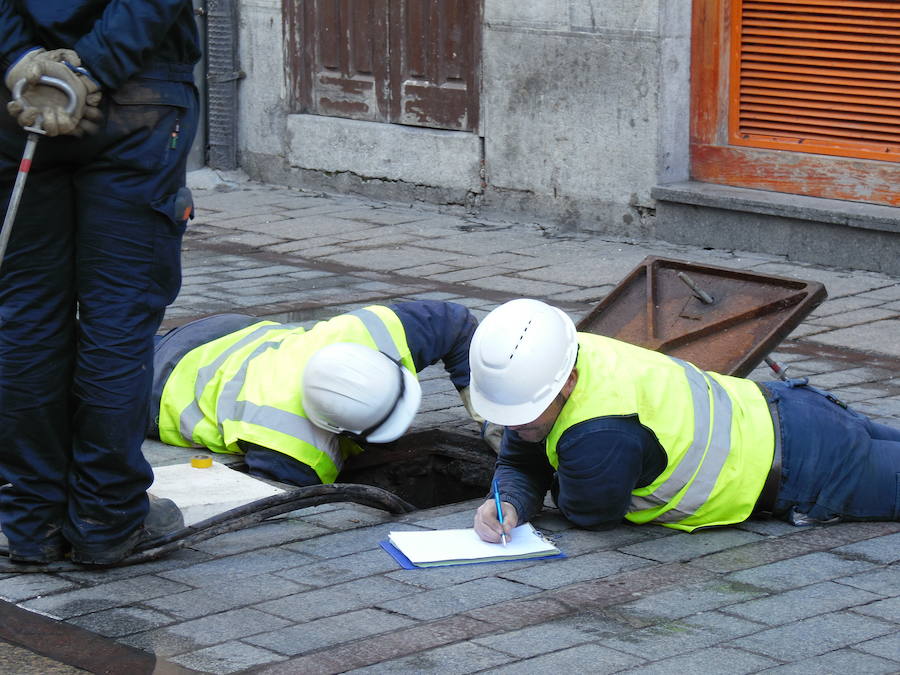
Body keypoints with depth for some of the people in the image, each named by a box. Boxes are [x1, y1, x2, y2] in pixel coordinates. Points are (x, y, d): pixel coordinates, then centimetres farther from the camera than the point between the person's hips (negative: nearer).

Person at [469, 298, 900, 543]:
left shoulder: (601, 431, -40)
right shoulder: (546, 369, -14)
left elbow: (591, 514, -23)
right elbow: (520, 466, -4)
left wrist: (561, 485, -4)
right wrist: (509, 504, -25)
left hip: (799, 465, -8)